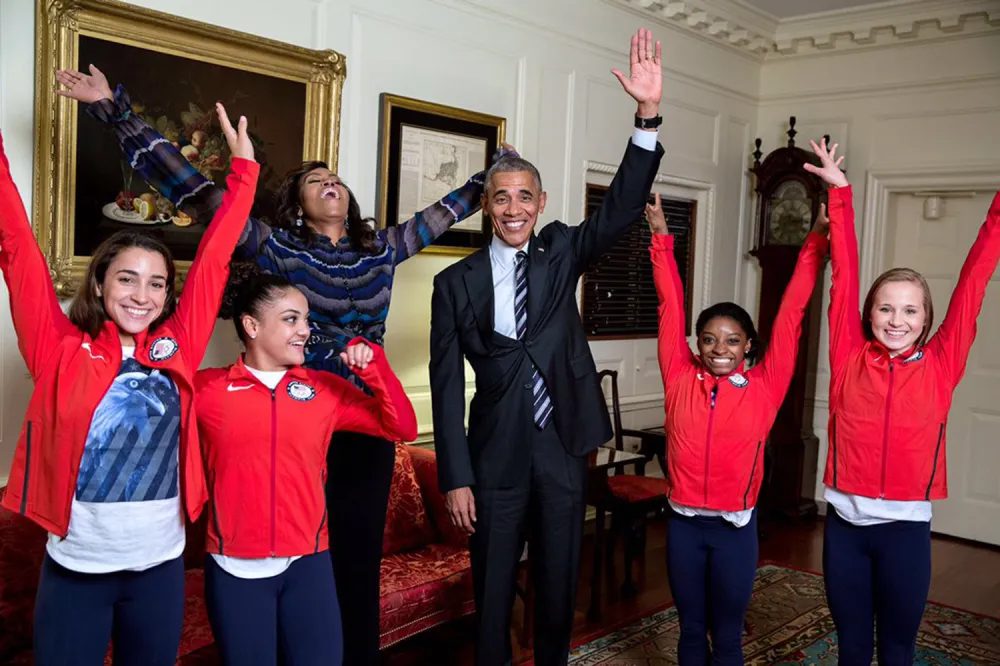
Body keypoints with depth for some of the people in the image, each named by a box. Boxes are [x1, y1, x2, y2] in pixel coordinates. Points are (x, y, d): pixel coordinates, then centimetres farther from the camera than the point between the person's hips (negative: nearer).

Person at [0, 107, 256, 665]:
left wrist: (244, 170, 5)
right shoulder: (63, 350, -4)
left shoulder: (175, 348, 1)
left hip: (160, 562, 2)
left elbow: (213, 259, 3)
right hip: (76, 565, -2)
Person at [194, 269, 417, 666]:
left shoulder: (325, 388, 4)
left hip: (309, 562, 2)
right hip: (235, 567, -1)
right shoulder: (207, 389, -2)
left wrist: (373, 365, -9)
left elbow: (402, 427, 1)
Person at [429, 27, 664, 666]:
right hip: (496, 455, -1)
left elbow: (621, 207, -13)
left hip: (563, 447, 2)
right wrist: (456, 478, -7)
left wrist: (649, 116, -25)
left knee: (560, 582, 15)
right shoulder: (456, 282, -3)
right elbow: (447, 385, -4)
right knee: (494, 587, 11)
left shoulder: (561, 253, 3)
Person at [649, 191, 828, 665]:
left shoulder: (764, 386, -5)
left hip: (735, 527, -1)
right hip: (683, 523, 1)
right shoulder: (680, 380, -3)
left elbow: (790, 314, -6)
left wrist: (815, 244, -7)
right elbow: (670, 306, -1)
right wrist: (661, 238, 2)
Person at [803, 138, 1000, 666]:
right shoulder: (849, 359, -2)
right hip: (845, 523, 1)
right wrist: (839, 190, 1)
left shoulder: (939, 365, -2)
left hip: (906, 528, 0)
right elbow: (844, 274, -2)